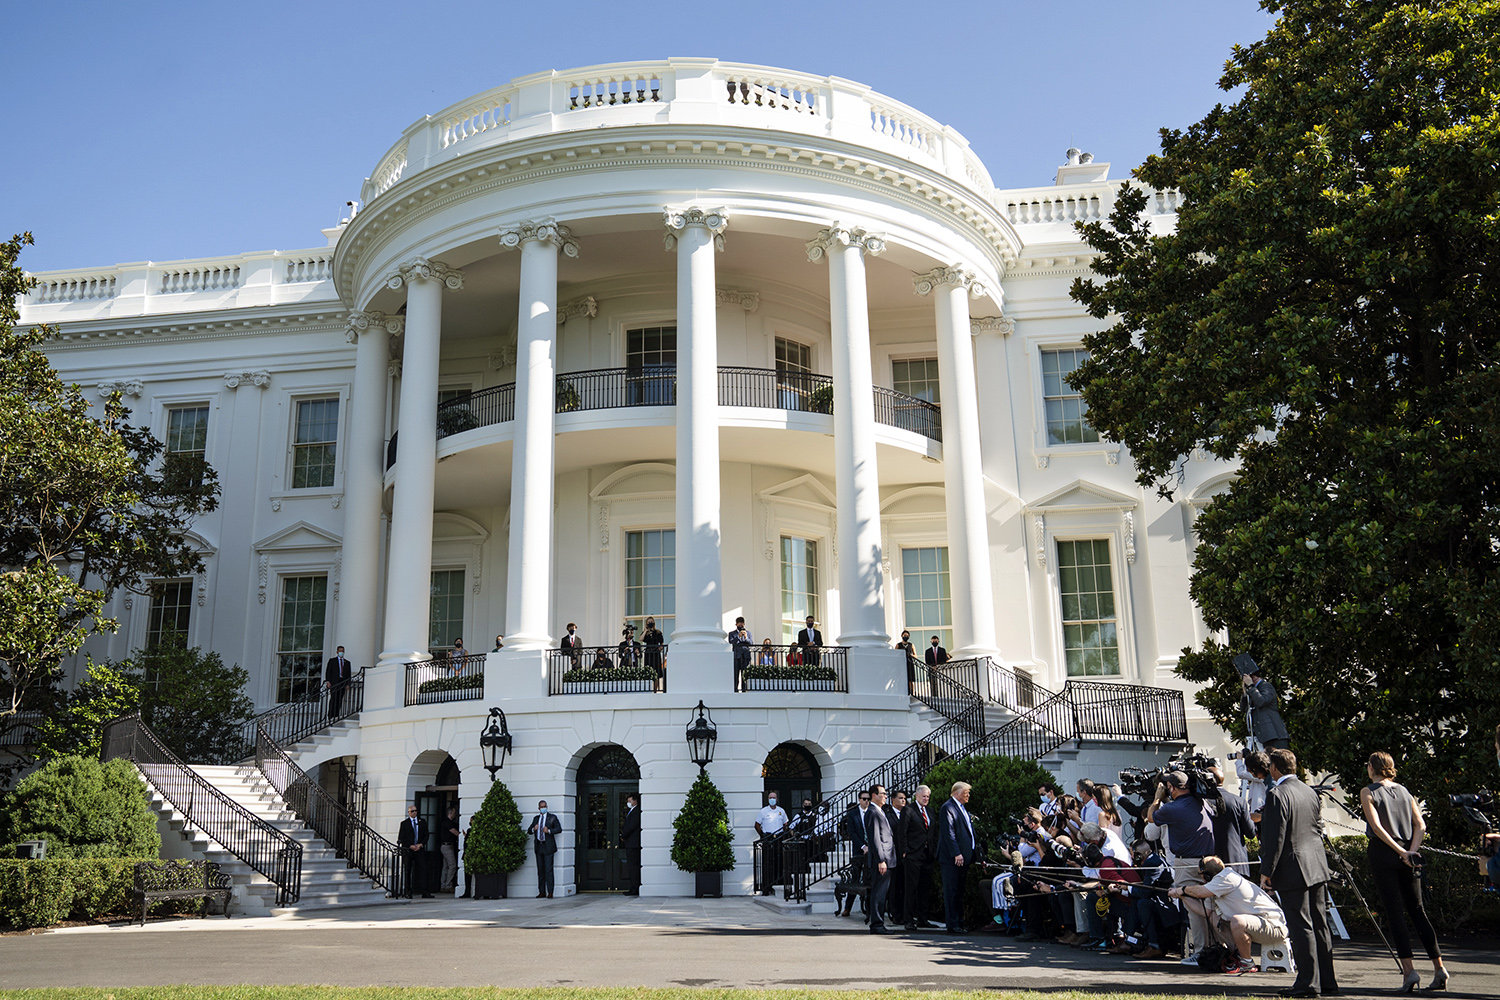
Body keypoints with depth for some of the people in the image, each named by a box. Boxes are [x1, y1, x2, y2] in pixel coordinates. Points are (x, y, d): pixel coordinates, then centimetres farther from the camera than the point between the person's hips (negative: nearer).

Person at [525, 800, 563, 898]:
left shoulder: (552, 817, 4)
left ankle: (550, 892, -7)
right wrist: (533, 829, -5)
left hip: (548, 847, -4)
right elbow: (529, 831, 17)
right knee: (540, 870, 5)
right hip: (538, 847, 4)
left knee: (548, 870, -9)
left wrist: (549, 831, -17)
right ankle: (542, 892, 10)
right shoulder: (536, 818, 17)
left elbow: (559, 829, -2)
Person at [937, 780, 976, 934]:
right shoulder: (948, 807, -10)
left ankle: (959, 923, 17)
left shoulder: (962, 808, 19)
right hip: (952, 858, -9)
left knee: (959, 891, 12)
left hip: (963, 857, 9)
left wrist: (971, 855, 17)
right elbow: (949, 833, -17)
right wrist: (956, 854, -21)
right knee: (951, 891, -5)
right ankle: (953, 925, -4)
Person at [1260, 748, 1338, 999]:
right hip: (1317, 867, 8)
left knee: (1301, 928, -4)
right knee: (1320, 926, 13)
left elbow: (1274, 837, -17)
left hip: (1292, 870, -8)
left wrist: (1266, 871, -11)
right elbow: (1319, 829, 18)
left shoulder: (1277, 795, -15)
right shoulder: (1310, 792, 10)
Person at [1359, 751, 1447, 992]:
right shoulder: (1404, 791, 12)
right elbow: (1421, 826, 4)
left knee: (1394, 913, -4)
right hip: (1407, 857, 5)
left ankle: (1408, 970, -11)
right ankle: (1439, 968, 4)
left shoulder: (1368, 792, -3)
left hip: (1382, 853, -5)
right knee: (1417, 911, 10)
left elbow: (1376, 827, -14)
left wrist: (1400, 851, -12)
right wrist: (1411, 850, -5)